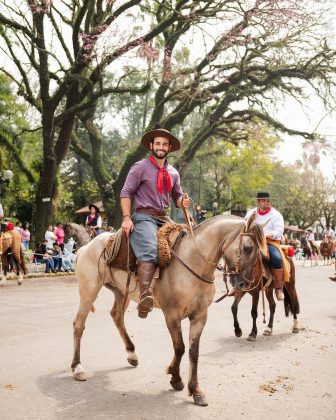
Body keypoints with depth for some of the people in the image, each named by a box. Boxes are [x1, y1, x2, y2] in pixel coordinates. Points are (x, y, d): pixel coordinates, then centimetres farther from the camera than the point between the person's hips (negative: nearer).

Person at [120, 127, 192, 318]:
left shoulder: (173, 173, 17)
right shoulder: (140, 167, 1)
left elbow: (177, 196, 24)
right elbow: (126, 193, -3)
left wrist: (183, 202, -1)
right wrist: (127, 218, -14)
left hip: (164, 218, 7)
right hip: (144, 216, -7)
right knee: (150, 252, -29)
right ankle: (146, 296, -38)